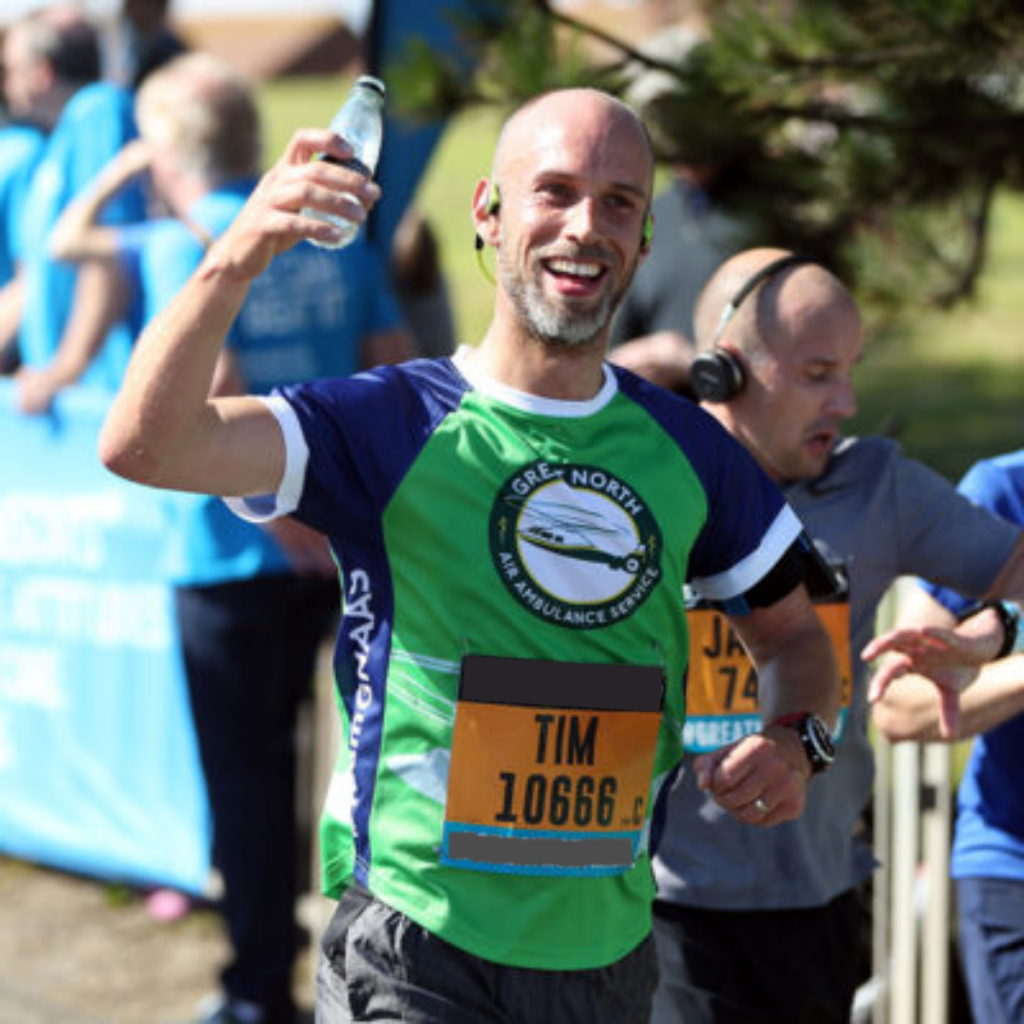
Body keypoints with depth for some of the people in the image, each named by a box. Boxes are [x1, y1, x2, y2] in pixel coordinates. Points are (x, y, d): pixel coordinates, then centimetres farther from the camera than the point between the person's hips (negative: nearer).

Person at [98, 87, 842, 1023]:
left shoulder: (685, 447, 7)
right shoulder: (394, 425, -6)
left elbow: (794, 636, 20)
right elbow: (144, 448, -21)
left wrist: (794, 742, -3)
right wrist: (232, 264, -37)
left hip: (609, 949, 5)